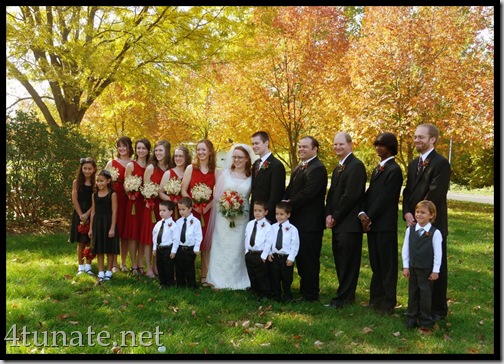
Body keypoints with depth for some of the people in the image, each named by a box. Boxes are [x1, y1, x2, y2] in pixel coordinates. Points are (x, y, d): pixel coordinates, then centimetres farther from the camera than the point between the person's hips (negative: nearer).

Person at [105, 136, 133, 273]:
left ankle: (123, 263, 17)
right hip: (115, 200, -2)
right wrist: (111, 179, -15)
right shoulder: (112, 163, 4)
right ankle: (114, 263, 7)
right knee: (115, 232, -1)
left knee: (126, 232, 6)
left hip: (129, 201, 2)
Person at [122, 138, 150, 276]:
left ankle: (140, 264, 14)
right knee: (133, 233, 0)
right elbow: (126, 185, -4)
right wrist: (130, 189, -25)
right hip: (134, 201, -3)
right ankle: (134, 265, 6)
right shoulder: (131, 165, -1)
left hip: (146, 202, 3)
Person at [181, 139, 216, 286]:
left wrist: (208, 207, -11)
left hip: (208, 212, 1)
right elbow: (183, 191, -2)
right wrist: (194, 206, -11)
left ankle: (204, 275, 10)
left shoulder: (215, 171, 4)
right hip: (191, 211, -1)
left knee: (206, 243, 3)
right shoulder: (191, 168, 1)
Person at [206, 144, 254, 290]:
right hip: (224, 216, 0)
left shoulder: (251, 176, 3)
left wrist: (241, 205, -10)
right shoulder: (225, 173, 4)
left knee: (238, 247, 3)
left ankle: (237, 280, 14)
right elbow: (217, 194, 3)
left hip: (242, 217, 0)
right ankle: (219, 279, 12)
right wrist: (225, 202, -15)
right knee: (222, 246, 3)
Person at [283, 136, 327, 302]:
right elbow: (290, 190, 16)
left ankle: (310, 294, 8)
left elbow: (307, 193, -23)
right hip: (298, 221, 10)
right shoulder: (299, 168, 18)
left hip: (309, 223, -10)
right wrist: (285, 203, -3)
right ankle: (304, 289, 27)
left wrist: (289, 204, -14)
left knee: (309, 259, -1)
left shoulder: (317, 169, -15)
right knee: (300, 258, 16)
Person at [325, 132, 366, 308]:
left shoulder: (356, 166, -12)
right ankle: (347, 294, 22)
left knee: (348, 262, -3)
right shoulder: (338, 168, 19)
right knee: (340, 261, 13)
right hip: (337, 223, 9)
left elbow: (350, 196, -19)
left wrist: (335, 217, -12)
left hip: (349, 224, -9)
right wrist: (329, 215, 1)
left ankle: (343, 298, 4)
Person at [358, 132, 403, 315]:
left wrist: (370, 217, -12)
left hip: (385, 224, -8)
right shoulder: (377, 168, 17)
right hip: (372, 223, 8)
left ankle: (388, 303, 8)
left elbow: (384, 197, -16)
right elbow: (369, 193, 12)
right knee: (375, 264, 14)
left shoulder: (394, 170, -11)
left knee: (387, 265, 0)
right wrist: (362, 213, -3)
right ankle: (376, 299, 23)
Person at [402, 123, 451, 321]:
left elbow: (435, 194, -18)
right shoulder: (413, 163, 15)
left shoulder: (441, 163, -11)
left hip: (433, 224, -7)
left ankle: (438, 309, 13)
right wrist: (407, 212, -4)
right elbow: (408, 190, 13)